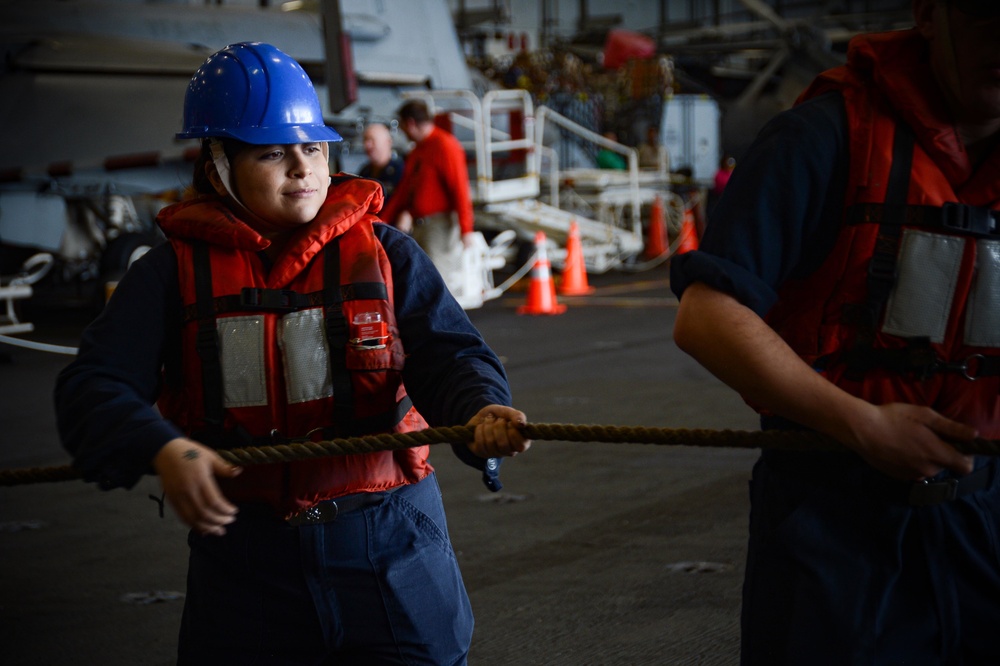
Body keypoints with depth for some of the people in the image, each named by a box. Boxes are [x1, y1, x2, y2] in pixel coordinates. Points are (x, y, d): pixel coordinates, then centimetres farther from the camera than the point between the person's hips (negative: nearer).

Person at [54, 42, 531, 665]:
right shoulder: (175, 271, 0)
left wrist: (479, 406, -31)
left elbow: (447, 351, -7)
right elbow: (93, 386, -8)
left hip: (390, 552, 0)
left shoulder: (383, 252, 2)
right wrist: (162, 449, -28)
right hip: (242, 561, 0)